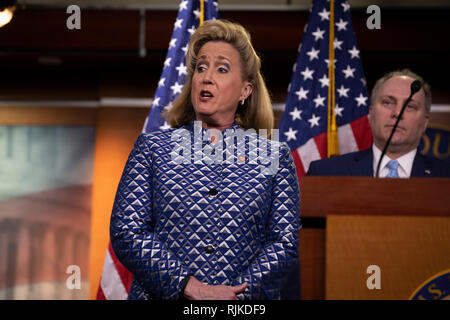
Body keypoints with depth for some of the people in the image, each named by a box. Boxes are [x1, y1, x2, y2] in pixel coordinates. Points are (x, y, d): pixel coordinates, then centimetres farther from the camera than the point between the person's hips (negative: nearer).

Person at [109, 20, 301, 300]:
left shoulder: (275, 156, 2)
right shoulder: (152, 148, 2)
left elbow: (286, 243, -2)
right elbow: (126, 233, -6)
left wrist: (237, 293, -17)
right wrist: (190, 287, -17)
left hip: (245, 303, 0)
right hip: (163, 295, 0)